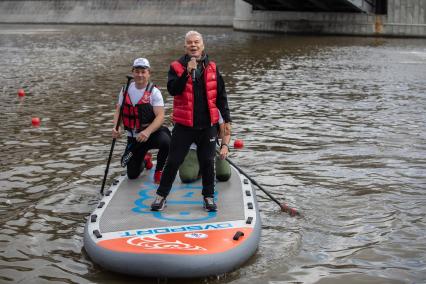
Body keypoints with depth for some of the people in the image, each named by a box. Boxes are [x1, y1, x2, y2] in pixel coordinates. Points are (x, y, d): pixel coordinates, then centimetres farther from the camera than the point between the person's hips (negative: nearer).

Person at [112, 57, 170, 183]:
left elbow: (160, 116, -20)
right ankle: (144, 161, 42)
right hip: (133, 137, 4)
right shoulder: (126, 89, 2)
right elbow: (118, 111, 8)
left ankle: (159, 171, -9)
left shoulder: (154, 92, -12)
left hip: (152, 132, -4)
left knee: (165, 141, -38)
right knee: (132, 174, 4)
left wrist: (147, 132, -36)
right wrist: (116, 128, -13)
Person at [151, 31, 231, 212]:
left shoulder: (212, 68, 7)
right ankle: (161, 195, 15)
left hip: (208, 125, 2)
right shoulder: (176, 67, 0)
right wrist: (187, 72, -24)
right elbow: (173, 90, -15)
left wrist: (226, 119, 8)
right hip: (184, 125, -2)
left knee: (207, 162, 8)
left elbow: (220, 96, 11)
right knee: (173, 161, 2)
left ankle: (208, 196, 22)